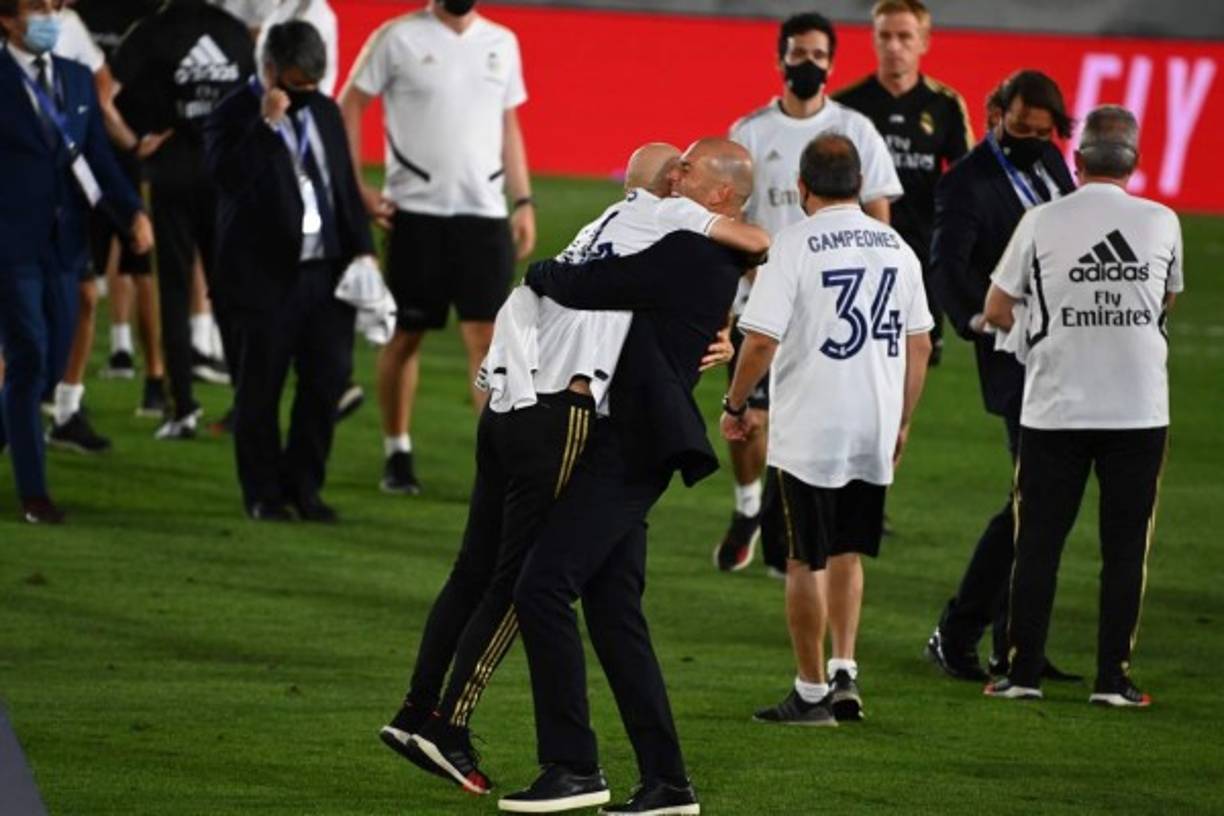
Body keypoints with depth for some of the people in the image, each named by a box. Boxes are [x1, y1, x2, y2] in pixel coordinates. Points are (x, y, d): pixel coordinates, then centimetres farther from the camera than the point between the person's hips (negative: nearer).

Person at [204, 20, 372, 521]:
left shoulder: (324, 111, 14)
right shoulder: (235, 116, -6)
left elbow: (346, 185, 19)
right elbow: (227, 176, -23)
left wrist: (361, 248, 10)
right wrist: (267, 124, -25)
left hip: (327, 272, 5)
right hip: (268, 274, -5)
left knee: (328, 378, 2)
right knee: (262, 387, 2)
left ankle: (304, 485, 15)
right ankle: (263, 493, 12)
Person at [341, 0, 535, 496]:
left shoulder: (502, 43, 10)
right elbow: (349, 106, -1)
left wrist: (523, 201, 10)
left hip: (484, 212, 2)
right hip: (416, 209, -2)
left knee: (487, 335, -6)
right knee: (405, 335, 7)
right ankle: (397, 454, 20)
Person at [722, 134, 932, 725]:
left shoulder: (795, 245, -11)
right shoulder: (895, 247, 6)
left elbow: (760, 341, -15)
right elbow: (919, 344, 10)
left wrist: (735, 405, 0)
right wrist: (901, 423, 20)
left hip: (807, 432, -5)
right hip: (874, 433, 5)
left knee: (806, 562, 4)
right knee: (846, 554, 19)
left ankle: (811, 694, 9)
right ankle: (845, 676, 11)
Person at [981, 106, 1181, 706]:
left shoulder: (1041, 223, -5)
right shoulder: (1162, 223, -1)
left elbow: (996, 310, 4)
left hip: (1054, 409, 0)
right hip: (1140, 409, 0)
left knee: (1037, 543, 7)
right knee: (1125, 547, 5)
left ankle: (1023, 672, 8)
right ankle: (1113, 678, 3)